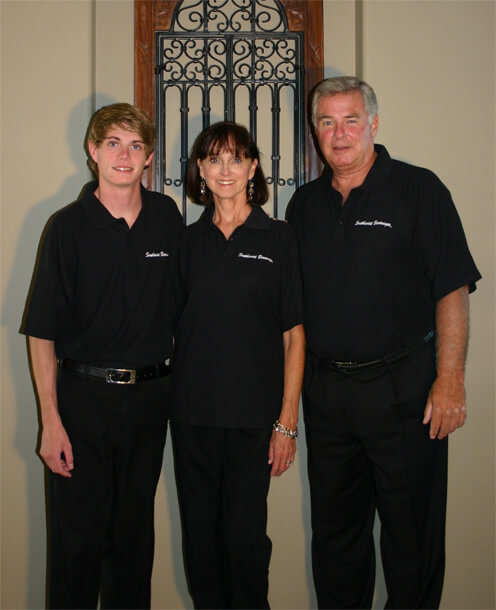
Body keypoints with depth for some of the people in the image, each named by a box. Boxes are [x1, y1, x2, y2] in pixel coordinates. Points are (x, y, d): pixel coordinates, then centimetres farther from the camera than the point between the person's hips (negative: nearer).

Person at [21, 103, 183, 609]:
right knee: (77, 535, 5)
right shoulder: (69, 226, -6)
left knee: (134, 530, 15)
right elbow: (42, 331, -6)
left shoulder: (167, 217, 4)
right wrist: (50, 420, -11)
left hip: (149, 396, 3)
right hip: (82, 396, -3)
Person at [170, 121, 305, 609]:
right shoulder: (189, 241, 8)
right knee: (200, 535, 11)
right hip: (192, 413, 3)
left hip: (254, 415, -2)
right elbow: (175, 325, 13)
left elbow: (294, 335, -2)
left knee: (245, 535, 3)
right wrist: (168, 400, 5)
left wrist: (287, 421, -6)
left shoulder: (278, 239, 0)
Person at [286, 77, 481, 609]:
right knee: (334, 525, 16)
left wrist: (449, 380, -15)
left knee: (411, 529, 6)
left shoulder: (417, 190, -4)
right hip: (324, 388, 5)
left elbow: (453, 290, -9)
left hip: (403, 388, -4)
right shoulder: (305, 204, 10)